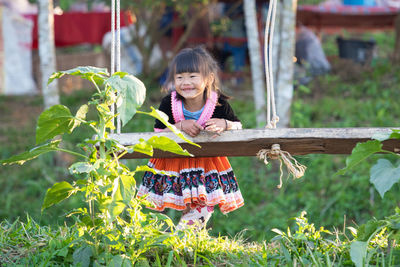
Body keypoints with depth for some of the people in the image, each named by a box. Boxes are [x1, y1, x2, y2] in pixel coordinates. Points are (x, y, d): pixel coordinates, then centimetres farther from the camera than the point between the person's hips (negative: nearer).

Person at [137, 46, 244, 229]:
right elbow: (157, 135, -13)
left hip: (208, 161, 0)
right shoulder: (169, 103, -16)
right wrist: (180, 126, -29)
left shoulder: (218, 103, -16)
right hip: (173, 162, 0)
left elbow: (238, 127, -6)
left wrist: (224, 124, -29)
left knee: (204, 206, -4)